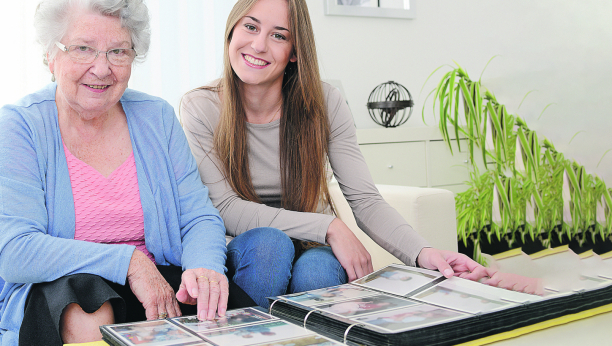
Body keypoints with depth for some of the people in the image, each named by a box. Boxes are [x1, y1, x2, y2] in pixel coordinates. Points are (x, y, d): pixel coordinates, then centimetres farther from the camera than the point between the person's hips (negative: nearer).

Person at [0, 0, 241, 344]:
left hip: (160, 286, 2)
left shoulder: (157, 118, 5)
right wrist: (128, 262, -23)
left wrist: (204, 266, -23)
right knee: (87, 302, -35)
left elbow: (199, 217, 1)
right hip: (55, 291, -2)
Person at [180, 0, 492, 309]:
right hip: (249, 254, 0)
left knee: (317, 269, -33)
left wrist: (422, 253, -31)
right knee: (269, 242, -33)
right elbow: (226, 209, -17)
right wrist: (329, 227, -26)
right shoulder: (200, 109, -10)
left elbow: (364, 200, -11)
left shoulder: (324, 104, -6)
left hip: (314, 251, 1)